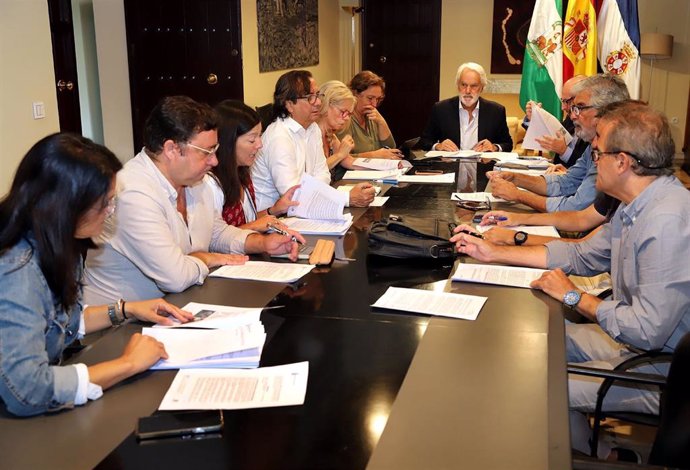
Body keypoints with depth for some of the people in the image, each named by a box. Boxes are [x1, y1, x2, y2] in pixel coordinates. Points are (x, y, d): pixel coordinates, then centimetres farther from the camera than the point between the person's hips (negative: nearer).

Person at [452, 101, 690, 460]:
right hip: (635, 339, 10)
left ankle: (591, 456, 18)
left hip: (661, 370, -10)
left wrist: (574, 296, -16)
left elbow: (648, 331, -32)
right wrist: (495, 253, 10)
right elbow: (583, 255, 11)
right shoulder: (637, 206, 1)